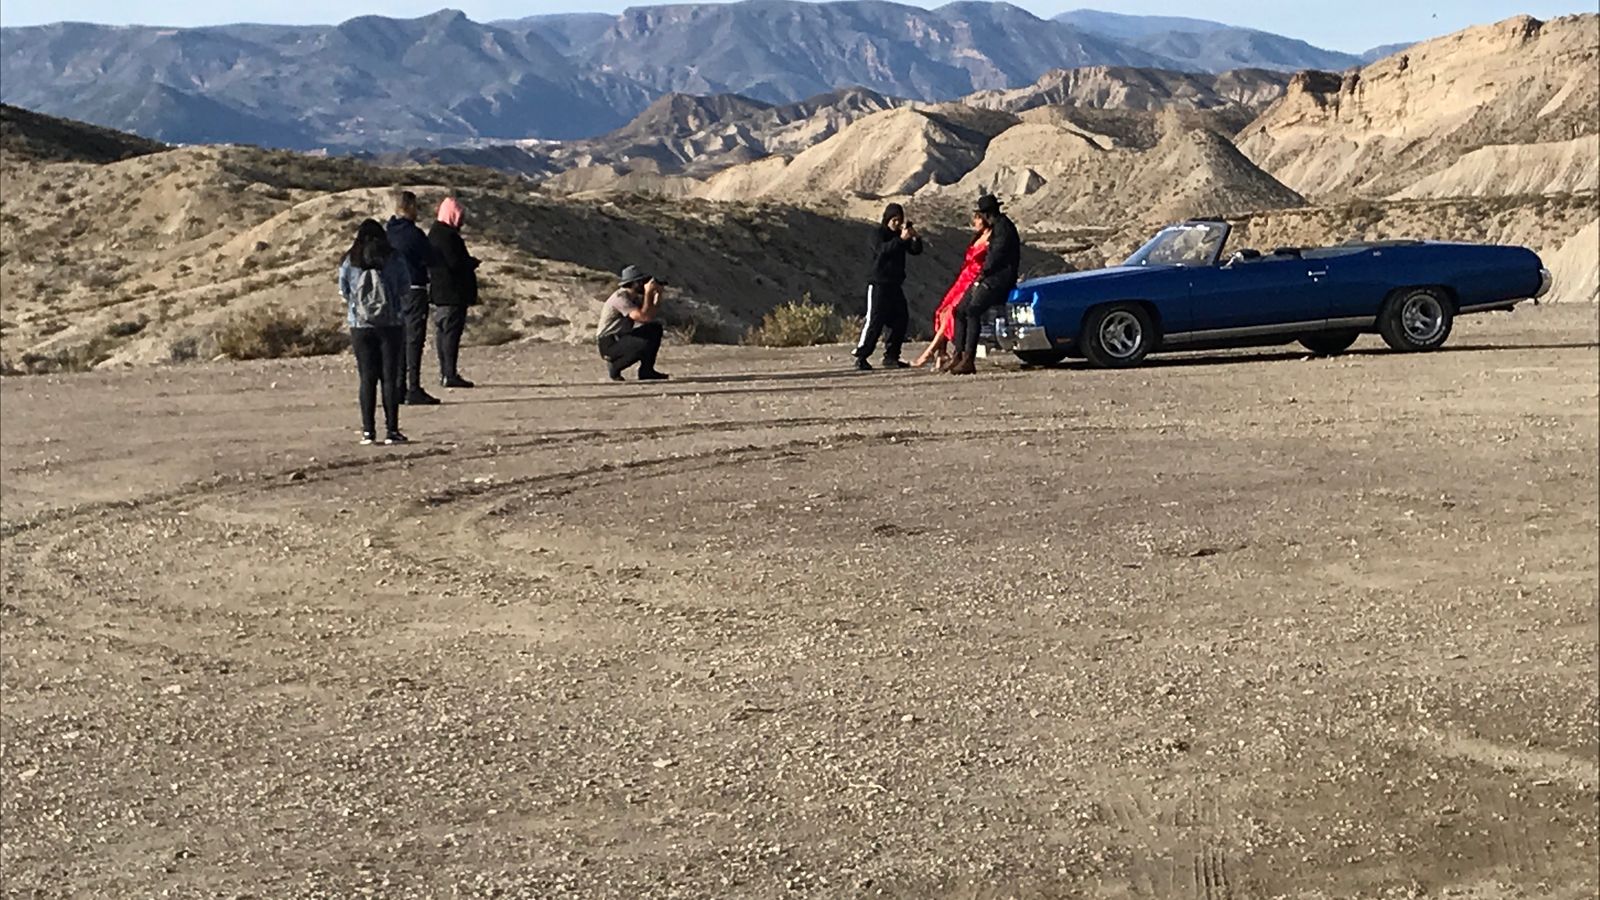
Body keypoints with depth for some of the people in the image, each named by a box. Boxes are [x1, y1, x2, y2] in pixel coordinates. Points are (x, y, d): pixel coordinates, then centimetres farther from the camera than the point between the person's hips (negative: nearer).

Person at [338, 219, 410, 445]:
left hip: (360, 325, 1)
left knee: (367, 378, 5)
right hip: (390, 324, -1)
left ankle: (368, 431, 2)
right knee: (390, 377, 2)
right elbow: (405, 290, 3)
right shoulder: (394, 259, -1)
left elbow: (344, 293, 8)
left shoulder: (349, 262, 2)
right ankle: (392, 430, 0)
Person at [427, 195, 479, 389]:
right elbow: (456, 263, -21)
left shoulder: (434, 234, 16)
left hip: (439, 292, 10)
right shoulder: (447, 236, -16)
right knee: (452, 331, -9)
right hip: (452, 292, -10)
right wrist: (473, 262, -3)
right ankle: (450, 375, -10)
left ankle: (445, 373, 17)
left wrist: (468, 262, 15)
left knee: (442, 332, 12)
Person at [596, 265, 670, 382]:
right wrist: (648, 293, -25)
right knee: (644, 345, -30)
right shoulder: (620, 298, -22)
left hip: (621, 338, 9)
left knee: (656, 328, 1)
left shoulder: (635, 297, 7)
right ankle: (614, 366, -6)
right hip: (608, 344, -9)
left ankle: (646, 370, 4)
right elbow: (644, 317, -30)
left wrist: (658, 293, -3)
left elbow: (653, 313, 4)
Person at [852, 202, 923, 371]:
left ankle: (891, 357, 12)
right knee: (874, 320, -11)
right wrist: (901, 239, -34)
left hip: (896, 284, 7)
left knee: (899, 320, 4)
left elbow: (916, 251, 6)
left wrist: (915, 238, -14)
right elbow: (882, 249, -24)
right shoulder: (877, 233, -5)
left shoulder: (900, 234, 13)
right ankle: (861, 358, -8)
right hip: (878, 283, -7)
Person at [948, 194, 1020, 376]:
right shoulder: (996, 226, 22)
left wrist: (983, 274, -9)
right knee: (960, 310, 2)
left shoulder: (1003, 226, -9)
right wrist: (982, 275, 12)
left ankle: (969, 359, -30)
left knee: (973, 311, -25)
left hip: (999, 279, -10)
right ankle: (959, 355, -1)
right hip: (989, 279, 10)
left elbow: (997, 254, -17)